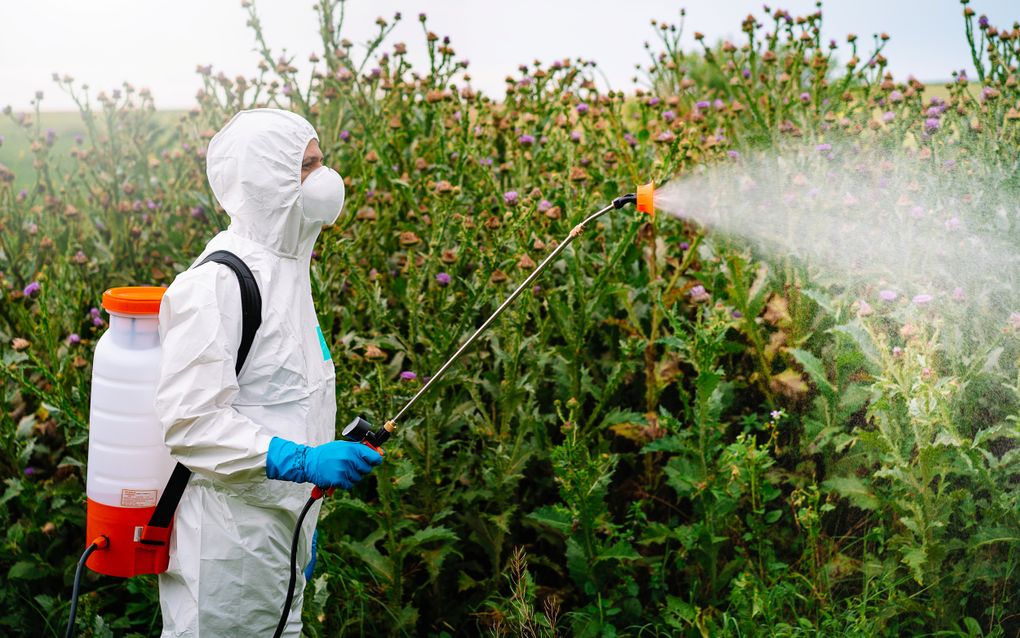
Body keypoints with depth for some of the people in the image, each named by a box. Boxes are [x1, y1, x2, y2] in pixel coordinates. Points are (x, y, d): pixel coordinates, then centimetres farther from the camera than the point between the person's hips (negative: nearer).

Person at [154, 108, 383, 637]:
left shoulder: (285, 268, 11)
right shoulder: (216, 283, -19)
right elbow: (186, 419, -24)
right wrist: (301, 460, -30)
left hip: (280, 529, 9)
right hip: (226, 541, -9)